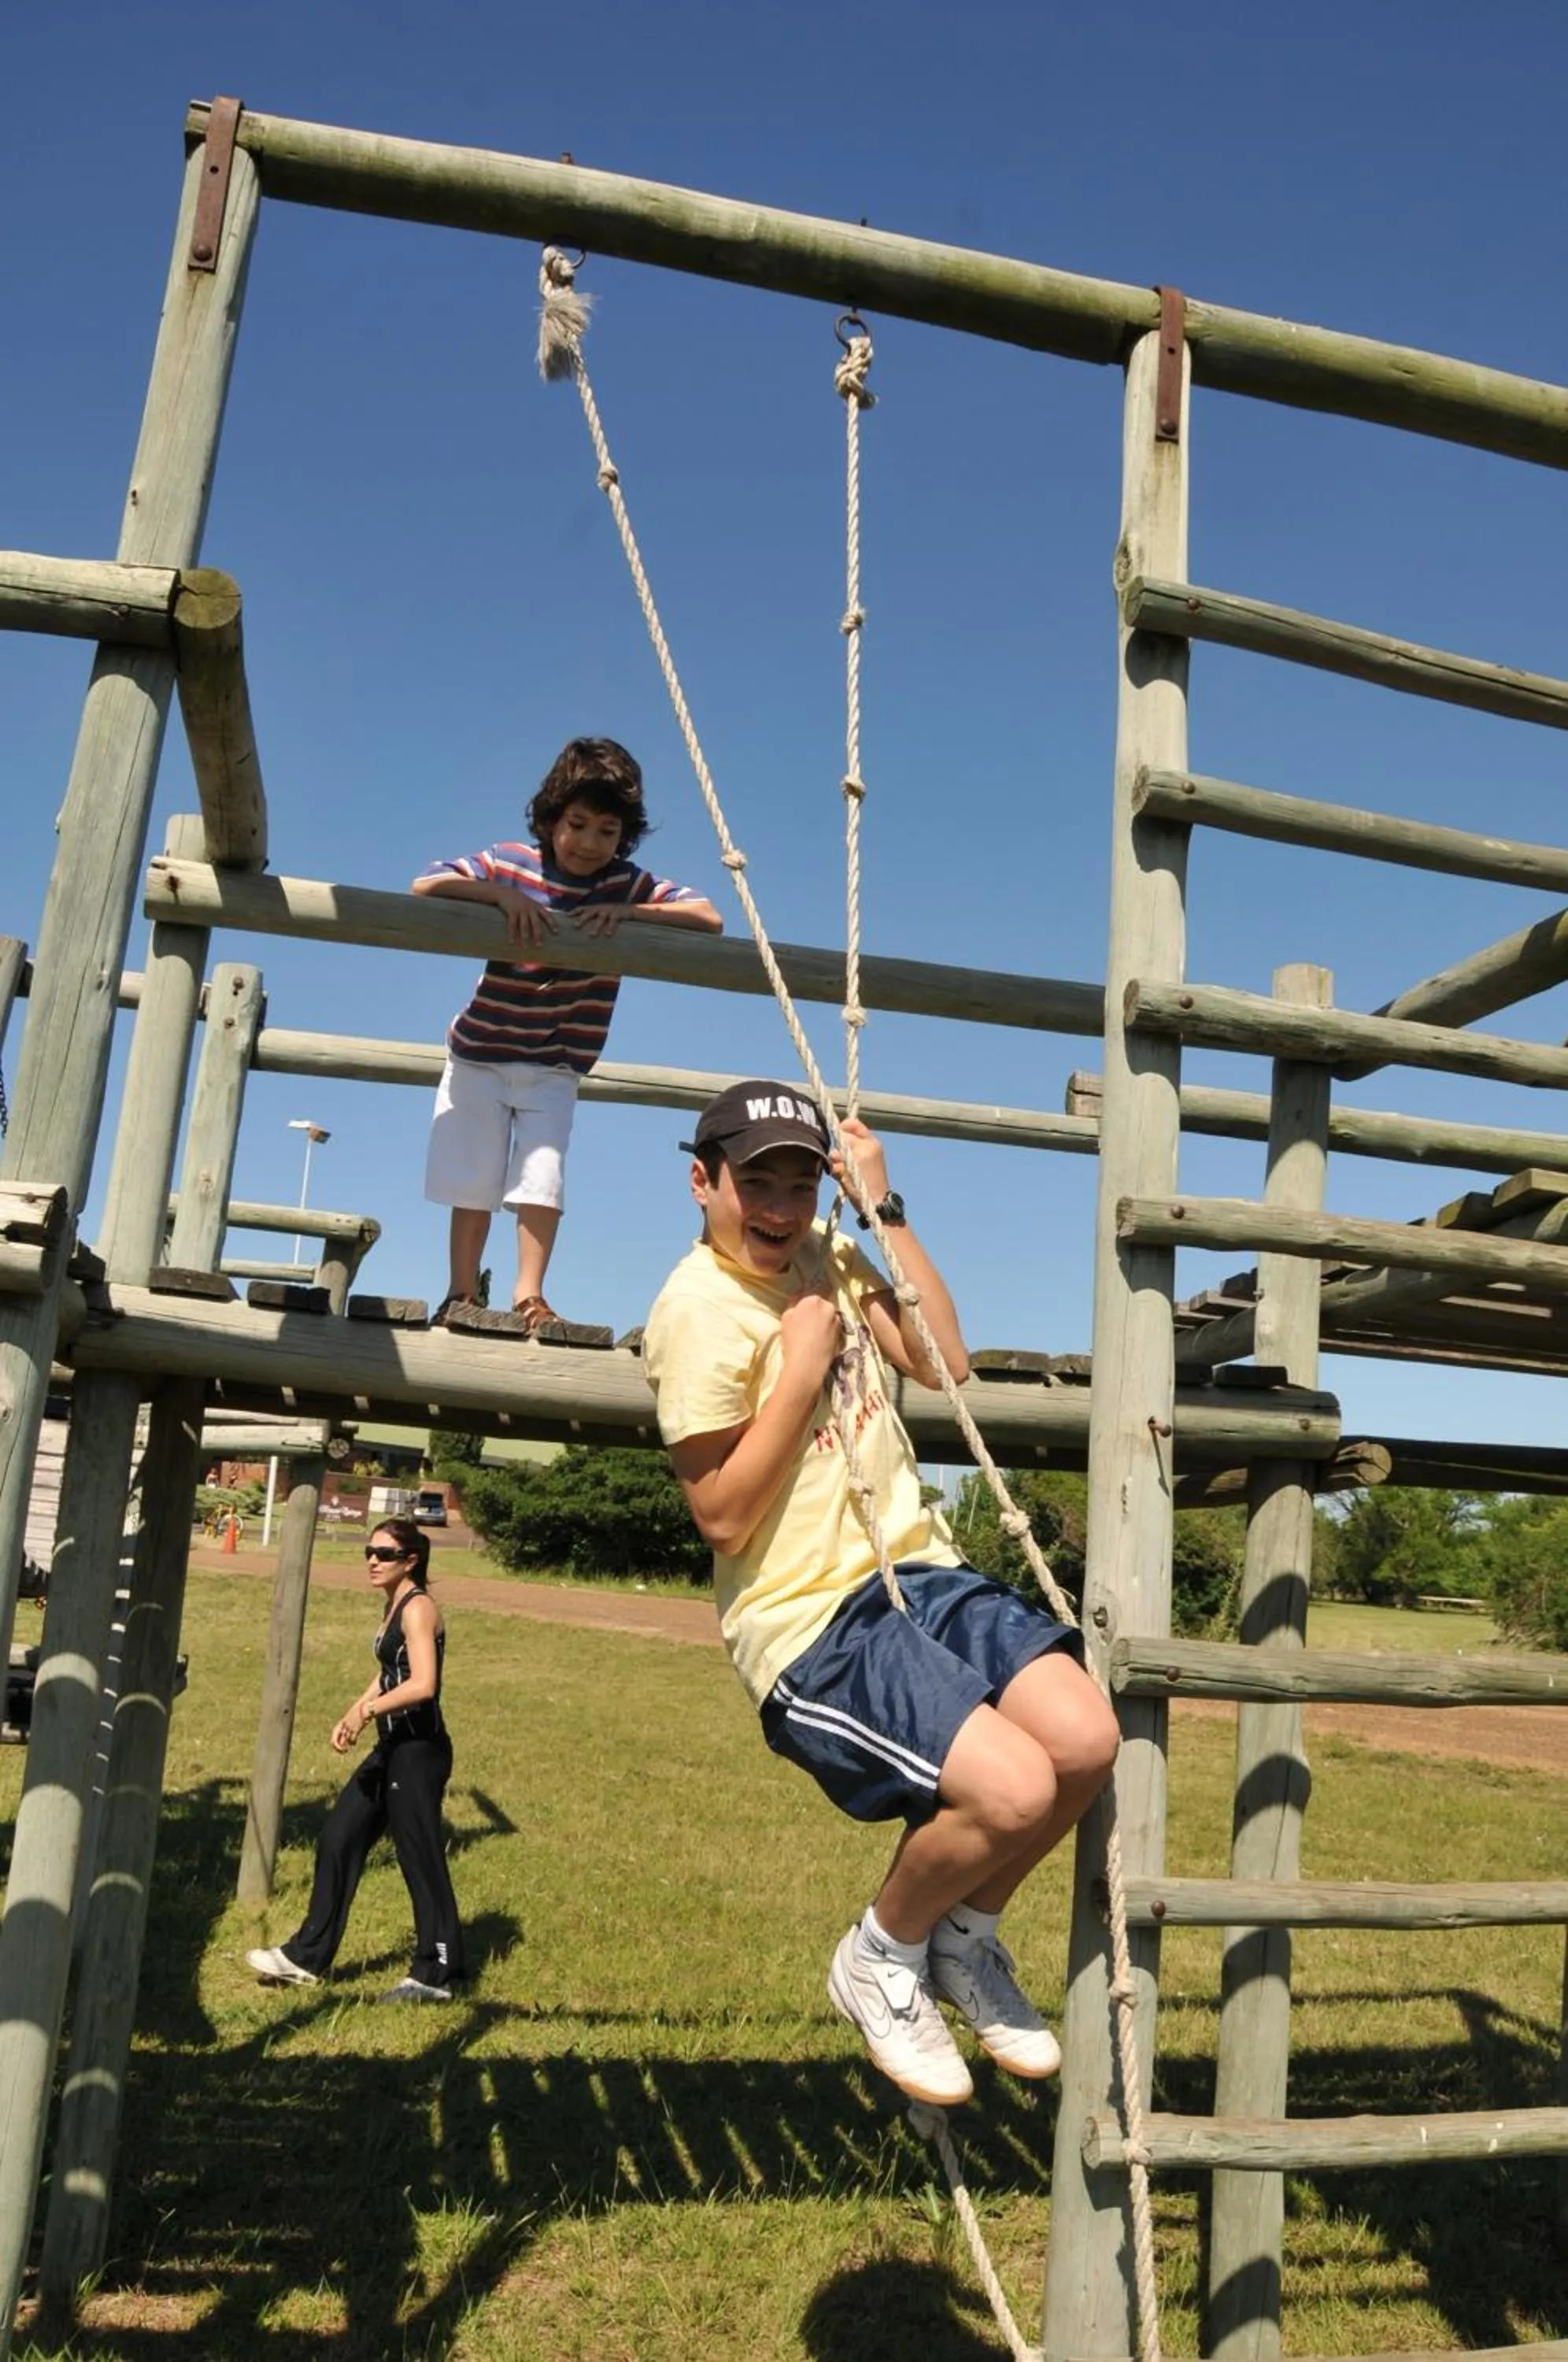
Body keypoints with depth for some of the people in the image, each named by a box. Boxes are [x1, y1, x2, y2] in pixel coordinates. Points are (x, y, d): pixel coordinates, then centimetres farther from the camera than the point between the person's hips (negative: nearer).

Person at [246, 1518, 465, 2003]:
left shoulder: (418, 1607, -16)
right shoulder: (393, 1606, 12)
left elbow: (422, 1684, -27)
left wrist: (367, 1710, -21)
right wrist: (352, 1715, 8)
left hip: (419, 1750, -10)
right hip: (392, 1748, 10)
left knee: (420, 1859, 1)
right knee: (339, 1840, 13)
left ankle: (436, 1974, 14)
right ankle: (308, 1956, 26)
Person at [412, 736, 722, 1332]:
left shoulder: (629, 885, -6)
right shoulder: (511, 863, -9)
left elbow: (709, 919, -16)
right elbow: (424, 887, -17)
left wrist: (626, 911, -27)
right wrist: (500, 893, -31)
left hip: (554, 1067, 1)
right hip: (478, 1055, 0)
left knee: (541, 1179, -10)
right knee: (473, 1182, 3)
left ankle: (528, 1296, -2)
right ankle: (461, 1295, 13)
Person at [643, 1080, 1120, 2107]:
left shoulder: (823, 1254, 13)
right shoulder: (697, 1309, -11)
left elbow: (944, 1363, 3)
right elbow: (725, 1518, -13)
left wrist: (884, 1205, 1)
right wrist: (802, 1364, -15)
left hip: (919, 1570, 7)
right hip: (811, 1623, -7)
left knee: (1087, 1740, -14)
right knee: (1014, 1789, -25)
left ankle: (965, 1938, 16)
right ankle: (881, 1958, 8)